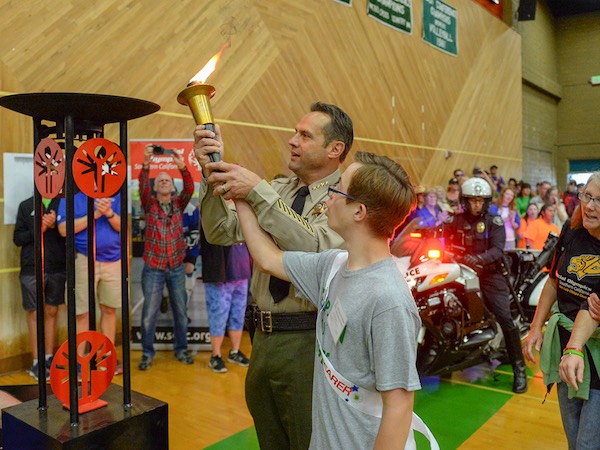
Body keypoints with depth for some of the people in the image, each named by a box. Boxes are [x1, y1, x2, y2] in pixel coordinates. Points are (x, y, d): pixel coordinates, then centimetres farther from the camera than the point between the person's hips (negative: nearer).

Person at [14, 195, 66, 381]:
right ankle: (37, 362, 11)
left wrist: (54, 226, -16)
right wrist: (37, 229, -13)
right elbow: (17, 238, 2)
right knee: (34, 314, 4)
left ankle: (49, 358, 18)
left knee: (51, 312, 8)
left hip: (57, 268, 1)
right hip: (32, 269, 0)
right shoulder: (26, 206, 5)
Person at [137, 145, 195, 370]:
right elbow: (142, 188, -19)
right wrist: (146, 165, -33)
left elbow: (190, 189, -13)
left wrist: (182, 167, -30)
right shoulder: (149, 203, 1)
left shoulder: (178, 203, 4)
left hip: (177, 267, 2)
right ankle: (147, 353, 19)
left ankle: (181, 349, 26)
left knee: (180, 311, 11)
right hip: (153, 267, -2)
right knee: (149, 313, 4)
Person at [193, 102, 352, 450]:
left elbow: (314, 251, -28)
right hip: (264, 337, 7)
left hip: (308, 342, -6)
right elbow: (221, 233, 3)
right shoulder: (278, 189, 9)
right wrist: (213, 173, -11)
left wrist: (258, 192, -29)